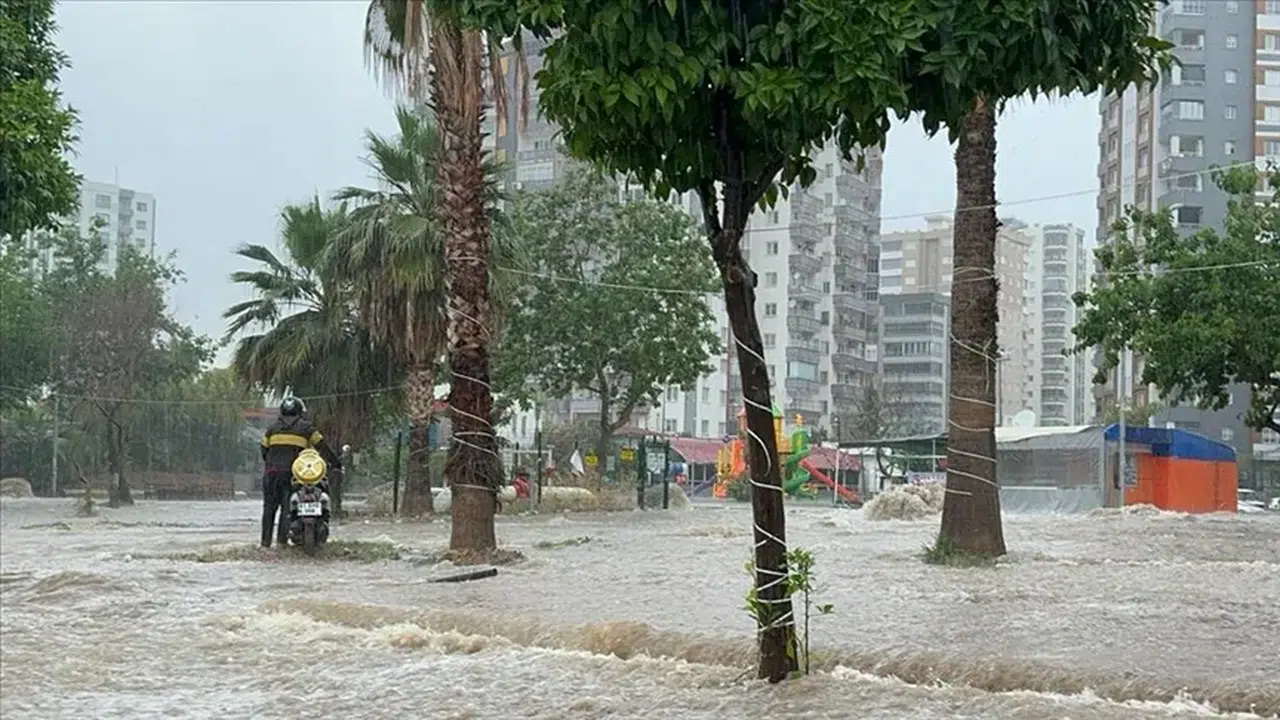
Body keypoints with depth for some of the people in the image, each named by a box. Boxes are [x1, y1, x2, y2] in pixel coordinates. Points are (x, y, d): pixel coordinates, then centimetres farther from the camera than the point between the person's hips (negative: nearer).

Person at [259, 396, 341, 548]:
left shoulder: (273, 428, 15)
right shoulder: (305, 427, 8)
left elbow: (264, 449, 14)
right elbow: (322, 446, 7)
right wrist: (336, 463, 12)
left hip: (272, 472, 2)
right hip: (292, 472, -2)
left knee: (269, 506, 7)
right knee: (287, 506, -1)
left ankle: (266, 540, 3)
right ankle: (282, 540, -9)